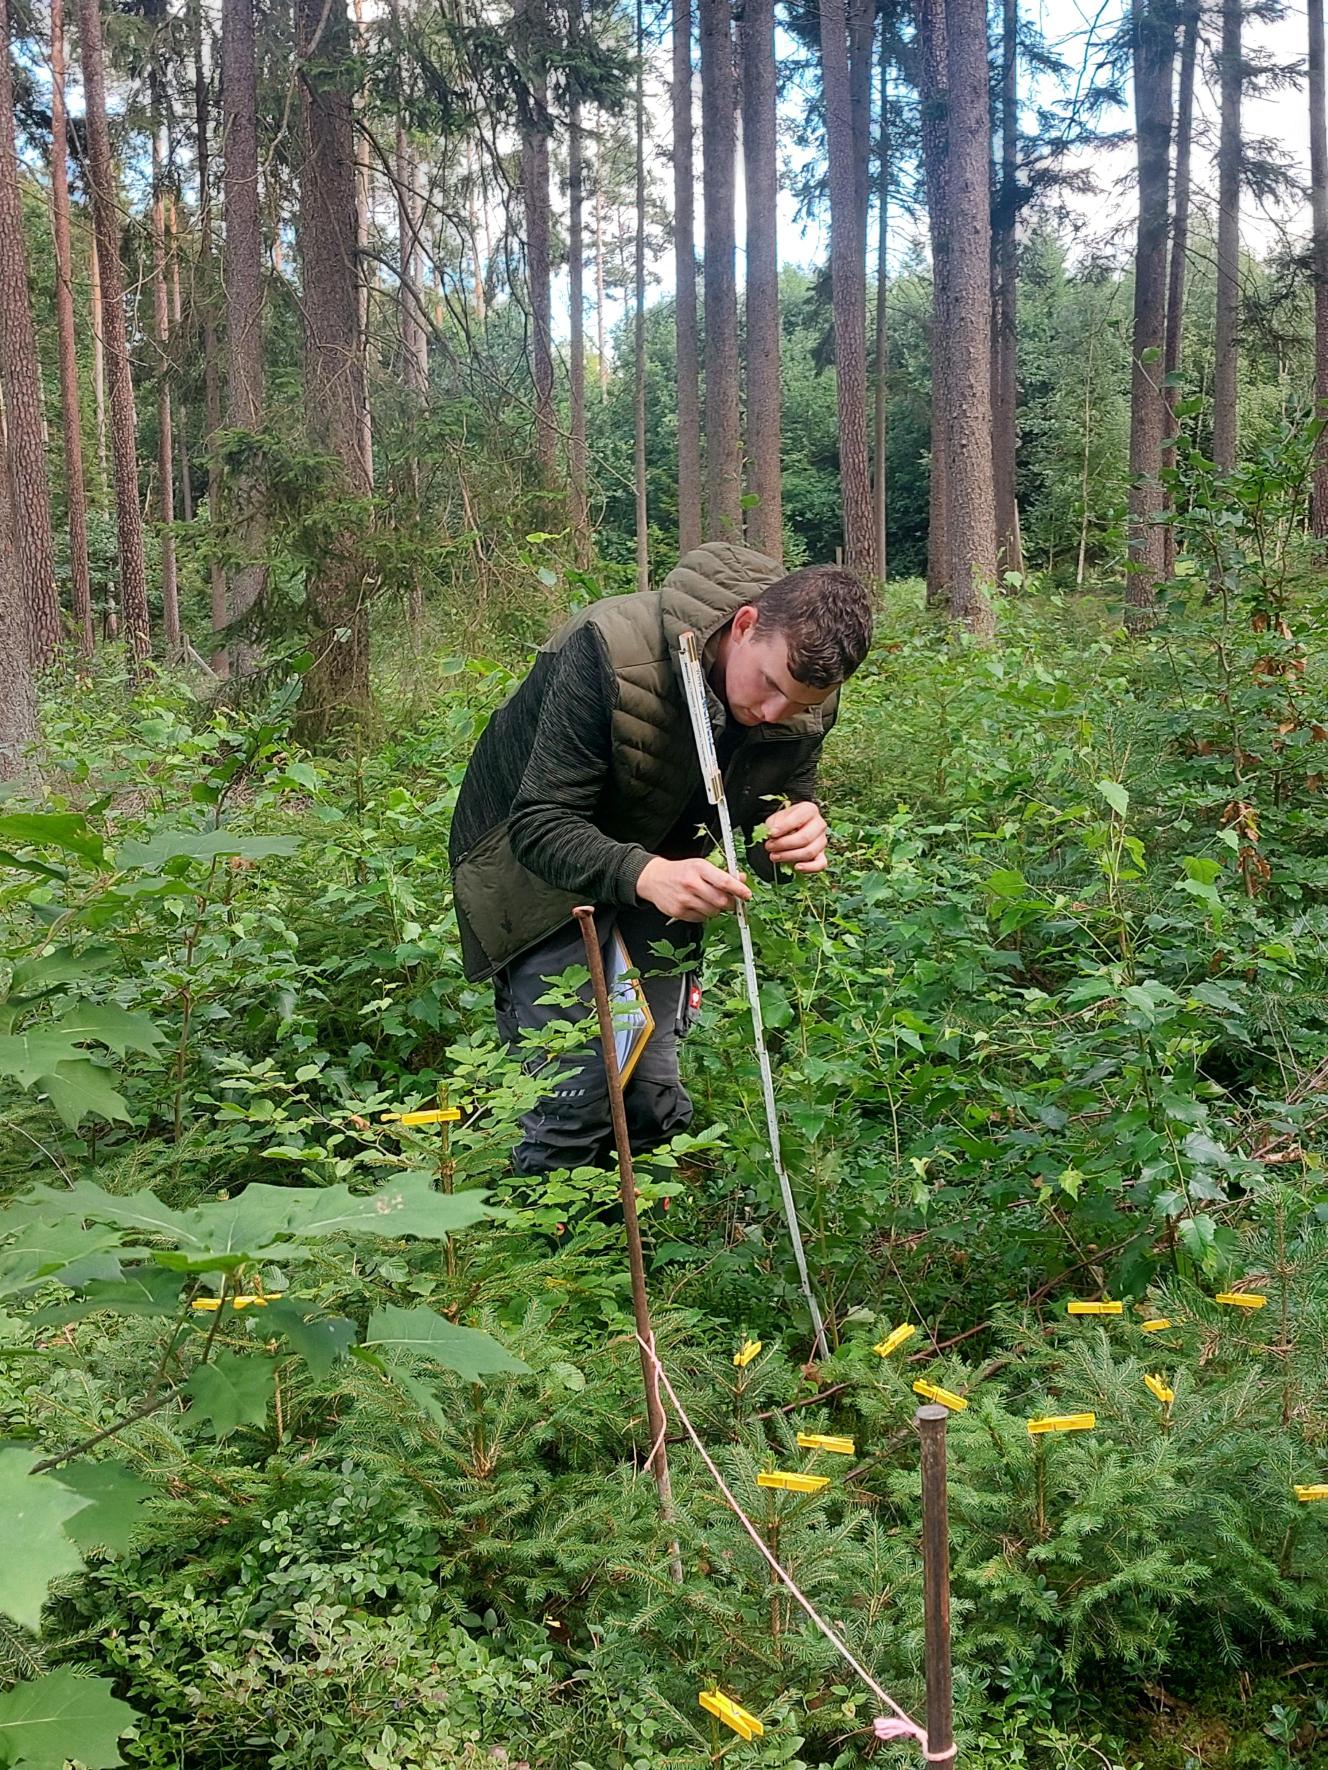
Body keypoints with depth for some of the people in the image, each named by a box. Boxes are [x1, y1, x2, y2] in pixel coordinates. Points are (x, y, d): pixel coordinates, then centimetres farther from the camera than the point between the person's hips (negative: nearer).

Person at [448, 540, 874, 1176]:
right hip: (539, 867, -5)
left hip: (660, 872, 5)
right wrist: (645, 875, -52)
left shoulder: (804, 698, -15)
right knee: (576, 1094, -13)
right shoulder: (612, 649, -33)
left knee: (658, 1100, 3)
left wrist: (798, 839, -29)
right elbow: (539, 825, -33)